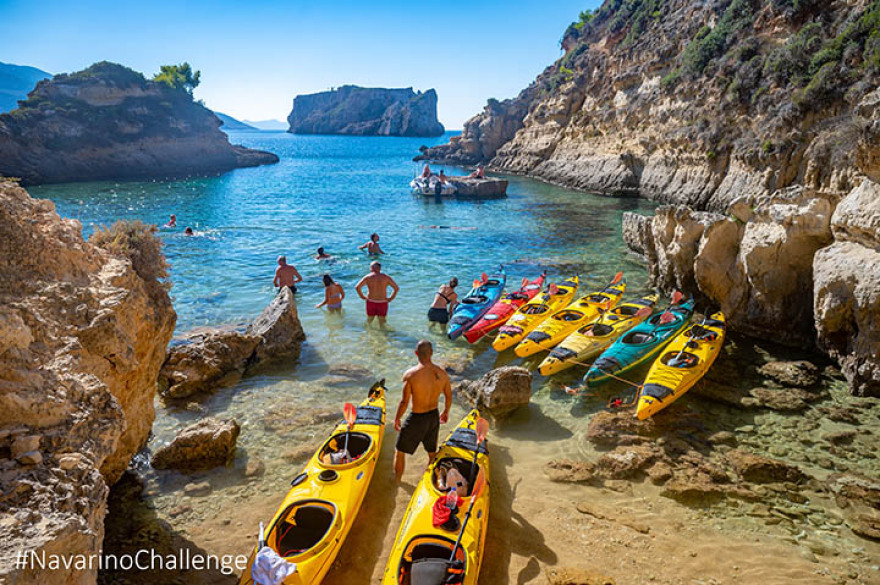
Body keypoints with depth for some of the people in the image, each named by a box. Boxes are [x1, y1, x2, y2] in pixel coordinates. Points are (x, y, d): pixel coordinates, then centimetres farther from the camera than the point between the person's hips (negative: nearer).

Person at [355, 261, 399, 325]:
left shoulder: (368, 277, -4)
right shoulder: (386, 277, -2)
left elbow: (357, 287, -14)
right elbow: (397, 288, -4)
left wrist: (362, 296, -1)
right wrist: (391, 298, 4)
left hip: (371, 302, 0)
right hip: (382, 303, 0)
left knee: (369, 321, 17)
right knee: (382, 323, 11)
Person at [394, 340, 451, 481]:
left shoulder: (410, 374, -23)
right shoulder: (442, 373, -9)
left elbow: (405, 402, -19)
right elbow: (449, 397, 4)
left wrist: (397, 419, -3)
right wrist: (446, 412, 22)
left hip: (417, 419, -4)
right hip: (434, 417, 5)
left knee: (400, 452, 18)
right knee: (432, 453, 24)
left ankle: (396, 481, 33)